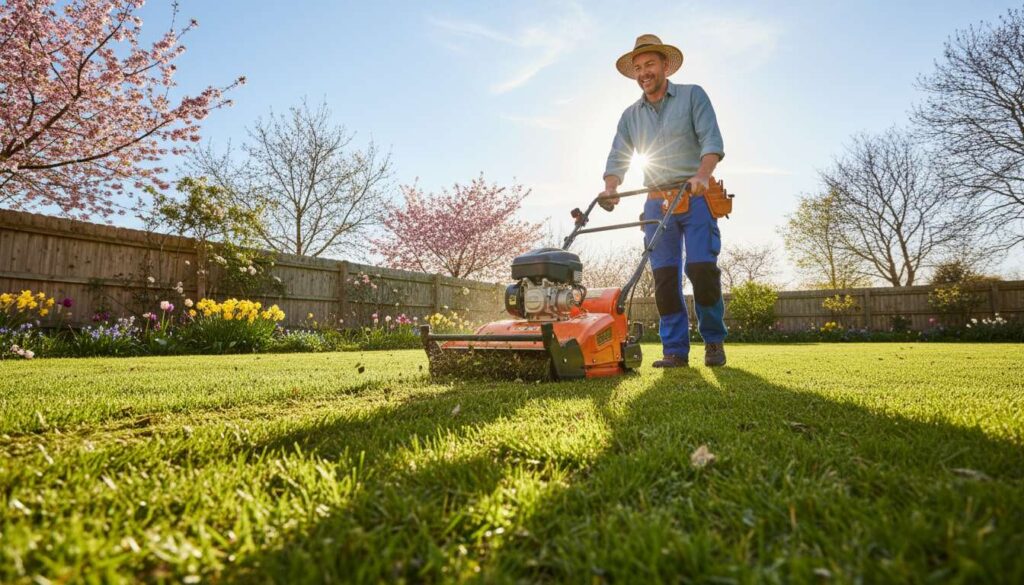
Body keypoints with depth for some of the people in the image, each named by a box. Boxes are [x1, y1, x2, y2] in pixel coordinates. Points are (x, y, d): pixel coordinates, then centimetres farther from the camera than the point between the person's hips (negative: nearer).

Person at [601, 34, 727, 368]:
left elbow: (712, 140, -8)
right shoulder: (631, 115, 16)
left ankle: (714, 341, 5)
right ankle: (675, 350, 2)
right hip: (657, 203, 4)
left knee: (701, 267, -15)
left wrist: (702, 176, -27)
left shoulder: (692, 96, 5)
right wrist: (610, 188, -14)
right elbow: (617, 159, 7)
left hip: (696, 196, -3)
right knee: (664, 275, -3)